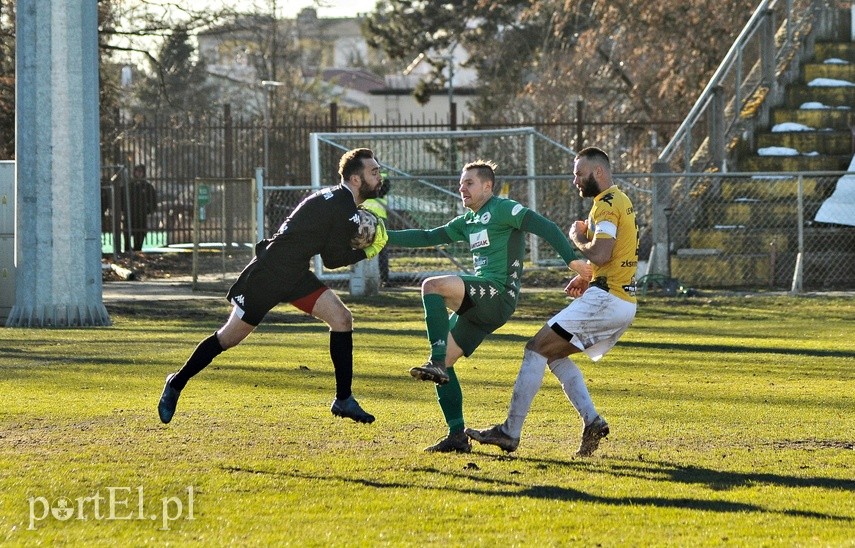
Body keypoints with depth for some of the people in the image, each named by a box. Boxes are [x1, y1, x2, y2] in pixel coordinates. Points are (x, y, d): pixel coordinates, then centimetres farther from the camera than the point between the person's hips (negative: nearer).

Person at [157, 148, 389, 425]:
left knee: (341, 319, -5)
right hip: (268, 275, -9)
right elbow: (333, 259, -16)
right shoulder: (344, 210, -21)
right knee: (229, 337, 3)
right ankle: (176, 384, 21)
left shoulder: (336, 199, 8)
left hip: (295, 276, 9)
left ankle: (344, 400, 1)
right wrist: (366, 252, -4)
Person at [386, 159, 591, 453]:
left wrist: (571, 258, -25)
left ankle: (436, 362, -33)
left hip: (498, 294, -9)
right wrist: (386, 237, 23)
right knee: (444, 363, 4)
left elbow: (544, 226, -13)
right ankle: (457, 436, 6)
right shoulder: (468, 221, 23)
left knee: (432, 286, -28)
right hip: (481, 306, 9)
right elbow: (428, 237, 29)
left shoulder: (503, 209, -3)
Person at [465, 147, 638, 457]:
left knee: (536, 349, -8)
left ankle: (510, 433, -9)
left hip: (605, 300, -10)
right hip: (625, 302, 10)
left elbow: (600, 255, -24)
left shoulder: (607, 204, -12)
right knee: (555, 354, 17)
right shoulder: (622, 202, 20)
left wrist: (577, 238, -5)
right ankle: (591, 420, 3)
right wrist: (589, 277, 17)